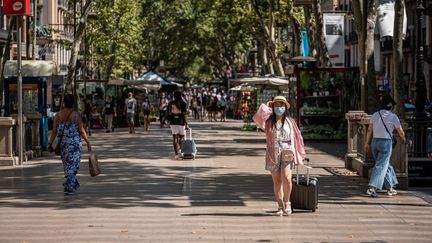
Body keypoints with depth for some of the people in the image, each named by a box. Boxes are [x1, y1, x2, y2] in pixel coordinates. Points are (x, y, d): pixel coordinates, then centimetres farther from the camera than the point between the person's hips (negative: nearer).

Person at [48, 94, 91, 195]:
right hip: (74, 143, -4)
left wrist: (50, 143, 9)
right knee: (72, 165, 2)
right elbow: (82, 131, -9)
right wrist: (88, 142, 0)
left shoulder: (58, 115, -2)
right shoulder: (76, 115, -11)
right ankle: (68, 187, -4)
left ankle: (73, 184, 31)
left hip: (63, 143, 4)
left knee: (66, 164, 18)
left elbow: (54, 131, 0)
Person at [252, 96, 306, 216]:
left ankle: (286, 202, 2)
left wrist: (300, 155, 11)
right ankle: (280, 206, 14)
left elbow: (297, 137, 12)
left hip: (287, 155, -1)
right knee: (277, 182, 5)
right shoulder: (269, 121, 6)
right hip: (273, 155, 1)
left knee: (286, 179, -17)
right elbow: (258, 117, -14)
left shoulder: (290, 122, 8)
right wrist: (265, 108, 0)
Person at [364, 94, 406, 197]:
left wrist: (367, 143, 18)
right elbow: (400, 131, 3)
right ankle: (372, 188, -19)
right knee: (381, 166, -6)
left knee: (386, 165, 18)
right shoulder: (393, 116, -6)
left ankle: (390, 188, 24)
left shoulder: (375, 115, 5)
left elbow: (369, 130, 8)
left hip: (375, 142, 5)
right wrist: (403, 138, 23)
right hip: (386, 142, -5)